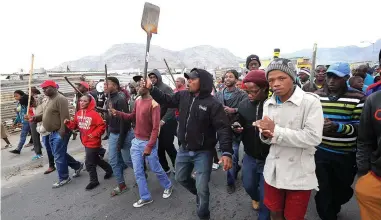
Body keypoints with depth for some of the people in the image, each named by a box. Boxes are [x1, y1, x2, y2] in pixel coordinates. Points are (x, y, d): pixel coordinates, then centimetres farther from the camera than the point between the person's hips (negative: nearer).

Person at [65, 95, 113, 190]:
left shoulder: (94, 114, -19)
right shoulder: (78, 113, 4)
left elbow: (102, 125, -18)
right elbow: (75, 125, 11)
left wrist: (94, 134, -23)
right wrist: (68, 123, -7)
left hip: (93, 142, -8)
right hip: (86, 142, 8)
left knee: (89, 163, -1)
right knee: (96, 159, 22)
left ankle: (94, 181, 20)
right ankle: (109, 169, 42)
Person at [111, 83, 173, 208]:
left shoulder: (153, 104, -18)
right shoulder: (137, 101, 5)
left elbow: (156, 127, -20)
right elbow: (133, 117, 15)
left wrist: (149, 146, -23)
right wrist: (118, 113, 1)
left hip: (148, 142, -6)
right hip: (136, 141, 7)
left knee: (155, 169, 10)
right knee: (138, 172, 9)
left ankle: (168, 186, 37)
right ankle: (145, 197, 24)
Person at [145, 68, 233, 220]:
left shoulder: (213, 104, -19)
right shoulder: (183, 96, -2)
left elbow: (223, 128, -23)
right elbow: (166, 100, 12)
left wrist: (226, 152, -33)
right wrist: (151, 88, 1)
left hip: (203, 152, -6)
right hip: (184, 149, 6)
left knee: (202, 189, 1)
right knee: (181, 178, 24)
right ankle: (200, 194, 52)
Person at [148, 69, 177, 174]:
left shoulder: (166, 88, -10)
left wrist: (163, 120, -23)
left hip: (167, 122, -6)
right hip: (156, 123, 6)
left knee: (168, 146, 0)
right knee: (159, 147, 11)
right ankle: (165, 168, 27)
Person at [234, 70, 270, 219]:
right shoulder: (243, 104, -4)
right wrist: (237, 128, -15)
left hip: (269, 158, -4)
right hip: (249, 156, 5)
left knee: (265, 195, 10)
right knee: (248, 186, 22)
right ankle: (255, 198, 57)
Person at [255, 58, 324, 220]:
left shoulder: (311, 101, -15)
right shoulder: (268, 104, 4)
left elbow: (313, 138, -24)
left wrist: (275, 131, -21)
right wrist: (266, 134, -15)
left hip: (299, 174, -5)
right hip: (273, 171, 5)